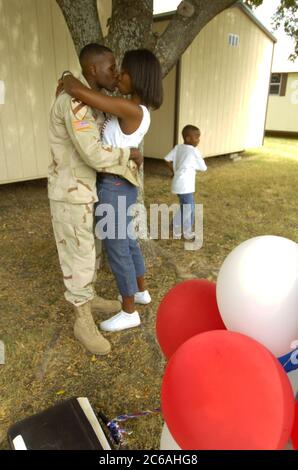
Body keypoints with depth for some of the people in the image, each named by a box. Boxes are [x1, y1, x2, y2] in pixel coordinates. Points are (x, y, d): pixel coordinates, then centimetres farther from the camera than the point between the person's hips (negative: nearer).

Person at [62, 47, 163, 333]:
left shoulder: (130, 109, -23)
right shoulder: (139, 109, 7)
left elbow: (77, 90, -28)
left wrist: (67, 80, -5)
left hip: (114, 187, -10)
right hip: (122, 185, 10)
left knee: (116, 249, 3)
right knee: (127, 240, 23)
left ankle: (129, 313, 21)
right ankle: (141, 292, 42)